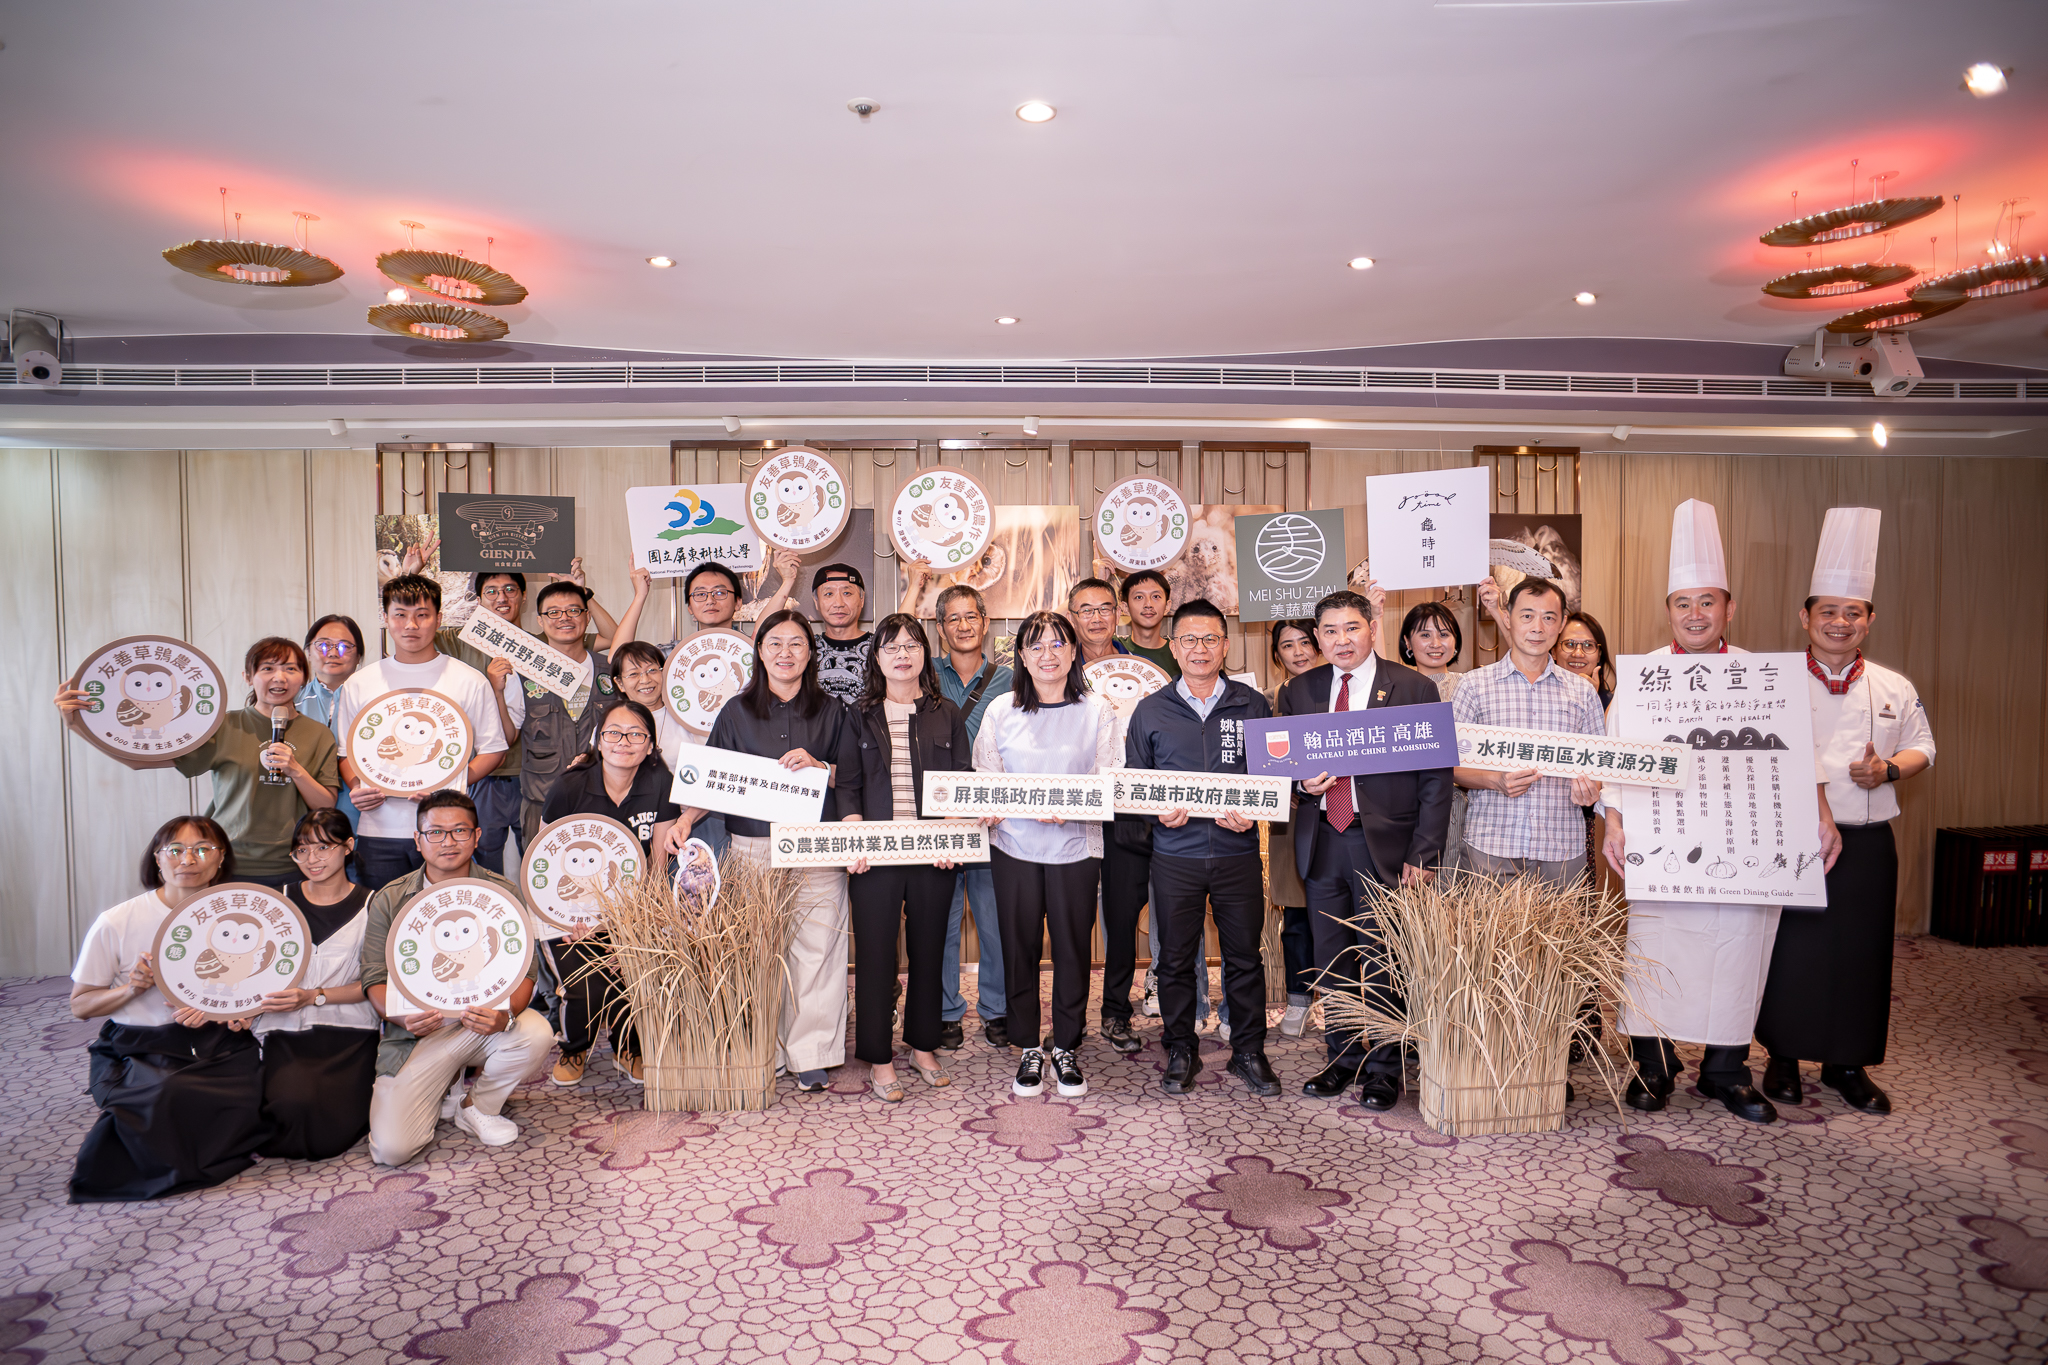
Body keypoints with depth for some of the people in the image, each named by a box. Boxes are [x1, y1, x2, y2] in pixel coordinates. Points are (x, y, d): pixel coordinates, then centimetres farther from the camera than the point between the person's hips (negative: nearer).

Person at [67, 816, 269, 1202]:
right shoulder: (116, 923, -5)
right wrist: (132, 988, -16)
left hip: (216, 1049, 3)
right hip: (137, 1052, -3)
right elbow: (80, 1005, 3)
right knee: (168, 1095, -36)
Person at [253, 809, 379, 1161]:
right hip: (285, 1029, 2)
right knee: (294, 1105, -28)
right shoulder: (279, 901, 10)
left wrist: (314, 996, -14)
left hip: (348, 1030, -2)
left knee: (328, 1138, -18)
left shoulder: (370, 905, 3)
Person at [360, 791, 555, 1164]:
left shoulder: (502, 894, -2)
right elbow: (375, 980, 0)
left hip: (484, 1021, 0)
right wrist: (405, 1017, -22)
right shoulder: (389, 900, 0)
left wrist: (505, 1014, -29)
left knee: (536, 1033, -32)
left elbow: (524, 972, -7)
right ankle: (445, 1091, 20)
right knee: (392, 1149, -16)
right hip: (417, 1034, 0)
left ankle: (479, 1106, 0)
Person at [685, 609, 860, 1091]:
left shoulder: (831, 712, 8)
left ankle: (810, 1055, 12)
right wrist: (685, 821, -8)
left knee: (815, 949, -1)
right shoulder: (737, 712, 10)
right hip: (751, 850, 1)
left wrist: (818, 767, -13)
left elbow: (855, 779, 5)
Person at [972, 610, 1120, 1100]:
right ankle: (1029, 1049, 22)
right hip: (1015, 844, 1)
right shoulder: (1002, 710, 6)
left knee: (1072, 946, 5)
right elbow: (985, 779, 6)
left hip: (1075, 845, -1)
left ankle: (1065, 1048, 22)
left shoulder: (1098, 711, 3)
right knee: (1020, 946, 6)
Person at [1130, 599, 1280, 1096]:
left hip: (1239, 852, 0)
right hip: (1175, 855, 0)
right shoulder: (1151, 711, 4)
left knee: (1244, 956, 7)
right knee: (1176, 958, 8)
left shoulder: (1253, 706, 5)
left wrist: (1252, 812, -10)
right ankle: (1180, 1052, 23)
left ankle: (1249, 1052, 24)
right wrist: (1158, 811, -10)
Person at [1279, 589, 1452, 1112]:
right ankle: (1343, 1058, 29)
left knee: (1383, 963, 4)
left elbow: (1436, 780, -4)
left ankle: (1385, 1069, 21)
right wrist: (1303, 783, -9)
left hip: (1385, 844, -3)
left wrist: (1423, 854, -10)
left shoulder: (1415, 689, -2)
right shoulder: (1299, 691, 9)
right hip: (1322, 843, 4)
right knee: (1333, 963, 13)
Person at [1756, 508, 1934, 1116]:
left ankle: (1848, 1063, 26)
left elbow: (1922, 747, 13)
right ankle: (1783, 1056, 20)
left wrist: (1891, 768, -7)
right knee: (1791, 949, 2)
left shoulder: (1894, 689, 6)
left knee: (1861, 951, 9)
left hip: (1866, 842, 3)